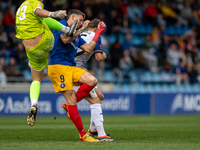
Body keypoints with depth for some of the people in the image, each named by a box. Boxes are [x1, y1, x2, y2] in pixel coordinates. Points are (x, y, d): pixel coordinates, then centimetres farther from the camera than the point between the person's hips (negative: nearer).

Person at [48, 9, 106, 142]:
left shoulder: (77, 36, 25)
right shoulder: (62, 24, 3)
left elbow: (89, 49, 17)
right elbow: (65, 39, -15)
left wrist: (99, 32, 18)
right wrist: (82, 29, -6)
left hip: (71, 67, 8)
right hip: (58, 66, -8)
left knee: (92, 81, -15)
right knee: (71, 98, -13)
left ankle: (70, 106, 0)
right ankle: (83, 135, -11)